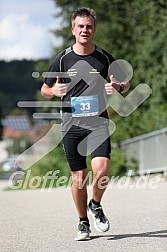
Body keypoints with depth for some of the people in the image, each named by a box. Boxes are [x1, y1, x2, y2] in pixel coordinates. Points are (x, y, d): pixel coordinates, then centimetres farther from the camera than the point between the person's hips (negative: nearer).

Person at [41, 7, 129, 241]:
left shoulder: (104, 57, 2)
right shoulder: (63, 59, 2)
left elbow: (125, 83, 15)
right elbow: (44, 90, 12)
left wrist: (117, 87, -8)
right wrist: (54, 91, -11)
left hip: (98, 122, -1)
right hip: (71, 124, 1)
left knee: (101, 169, -20)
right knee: (79, 177, 3)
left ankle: (96, 205, 10)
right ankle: (83, 222, 23)